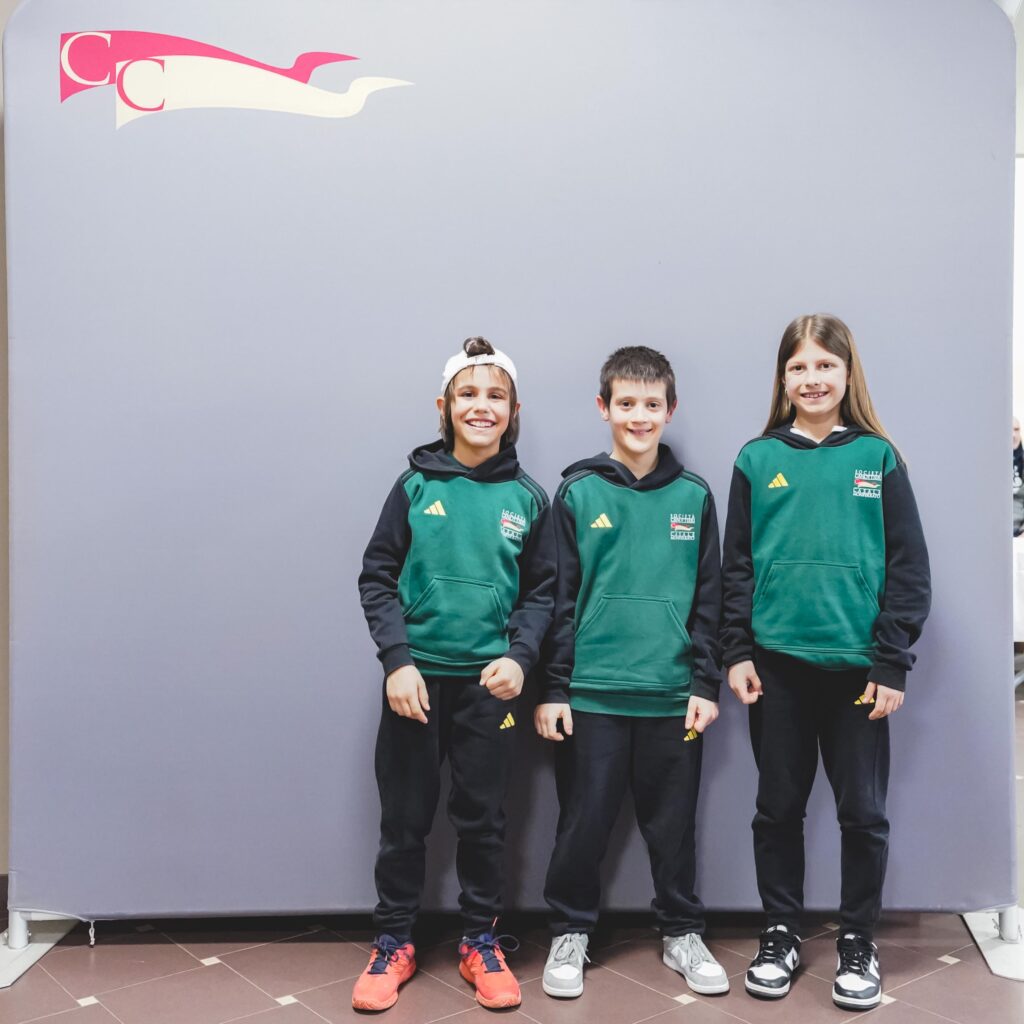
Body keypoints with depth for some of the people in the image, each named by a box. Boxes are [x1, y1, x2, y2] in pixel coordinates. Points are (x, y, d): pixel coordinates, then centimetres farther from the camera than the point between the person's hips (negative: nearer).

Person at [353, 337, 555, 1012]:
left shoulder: (527, 498, 2)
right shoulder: (416, 487, -1)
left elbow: (543, 591, 5)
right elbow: (377, 576, -1)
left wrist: (519, 657, -11)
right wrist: (397, 660, -10)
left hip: (489, 682, 0)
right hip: (416, 677, 0)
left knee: (483, 817, 10)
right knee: (405, 817, 9)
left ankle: (481, 943, 28)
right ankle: (394, 943, 28)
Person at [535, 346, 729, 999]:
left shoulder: (693, 496, 5)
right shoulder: (578, 493, 0)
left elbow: (708, 598, 7)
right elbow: (559, 598, -1)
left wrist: (706, 684, 1)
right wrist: (552, 689, -3)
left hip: (673, 695, 2)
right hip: (592, 694, -1)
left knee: (673, 823, 12)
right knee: (585, 822, 7)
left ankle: (683, 934, 31)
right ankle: (571, 933, 26)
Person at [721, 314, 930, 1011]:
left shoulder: (878, 459, 1)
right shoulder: (758, 461, 4)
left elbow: (909, 569, 0)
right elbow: (737, 566, 4)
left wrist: (893, 664, -5)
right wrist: (737, 653, -2)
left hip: (858, 666, 0)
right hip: (778, 665, 1)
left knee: (863, 812, 9)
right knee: (779, 807, 11)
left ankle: (858, 943, 28)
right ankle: (781, 934, 28)